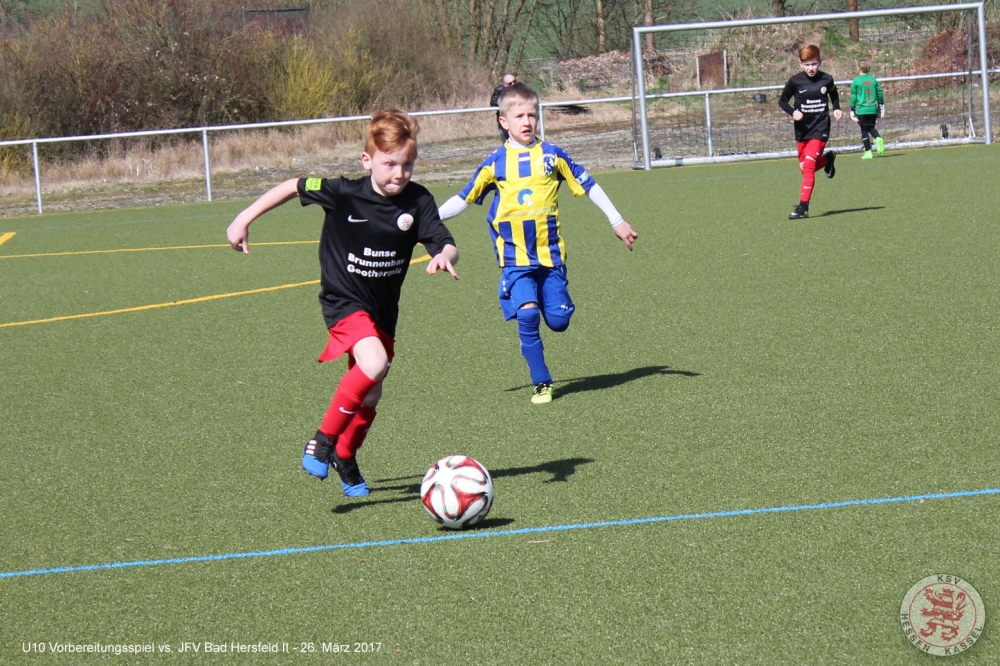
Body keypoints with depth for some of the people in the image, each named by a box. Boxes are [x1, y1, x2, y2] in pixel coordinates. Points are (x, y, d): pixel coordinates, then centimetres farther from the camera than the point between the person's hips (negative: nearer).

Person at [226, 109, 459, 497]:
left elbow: (445, 245, -17)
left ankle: (345, 458, 40)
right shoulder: (342, 193, -18)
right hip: (344, 302, -5)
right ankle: (321, 443, -16)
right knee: (373, 363, -30)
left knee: (369, 397, 13)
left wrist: (444, 257, -41)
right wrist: (244, 220, -2)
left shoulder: (417, 202, -13)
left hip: (383, 308, 5)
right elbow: (294, 187, -5)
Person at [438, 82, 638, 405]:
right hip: (515, 257, -1)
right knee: (527, 315, -16)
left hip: (550, 254, 1)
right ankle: (541, 383, -2)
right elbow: (464, 198, 7)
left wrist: (618, 222, 12)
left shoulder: (552, 155, 3)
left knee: (558, 321, -3)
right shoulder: (495, 163, 1)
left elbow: (587, 186, 11)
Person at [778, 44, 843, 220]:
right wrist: (793, 112, -13)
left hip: (820, 128, -3)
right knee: (804, 167, 9)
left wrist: (837, 108, 3)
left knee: (809, 165, -15)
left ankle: (803, 207, -13)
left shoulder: (826, 80, -3)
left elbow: (834, 94, 19)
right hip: (802, 129, 3)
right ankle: (827, 159, 42)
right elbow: (782, 101, 5)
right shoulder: (795, 81, -6)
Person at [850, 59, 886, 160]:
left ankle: (868, 151, 5)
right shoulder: (873, 80, 4)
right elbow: (880, 93, 9)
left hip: (862, 110, -3)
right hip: (873, 109, 4)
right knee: (871, 127, 19)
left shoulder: (856, 81, -6)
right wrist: (881, 105, 22)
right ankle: (878, 139, -10)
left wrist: (852, 110, 4)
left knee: (864, 130, 5)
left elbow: (853, 97, -3)